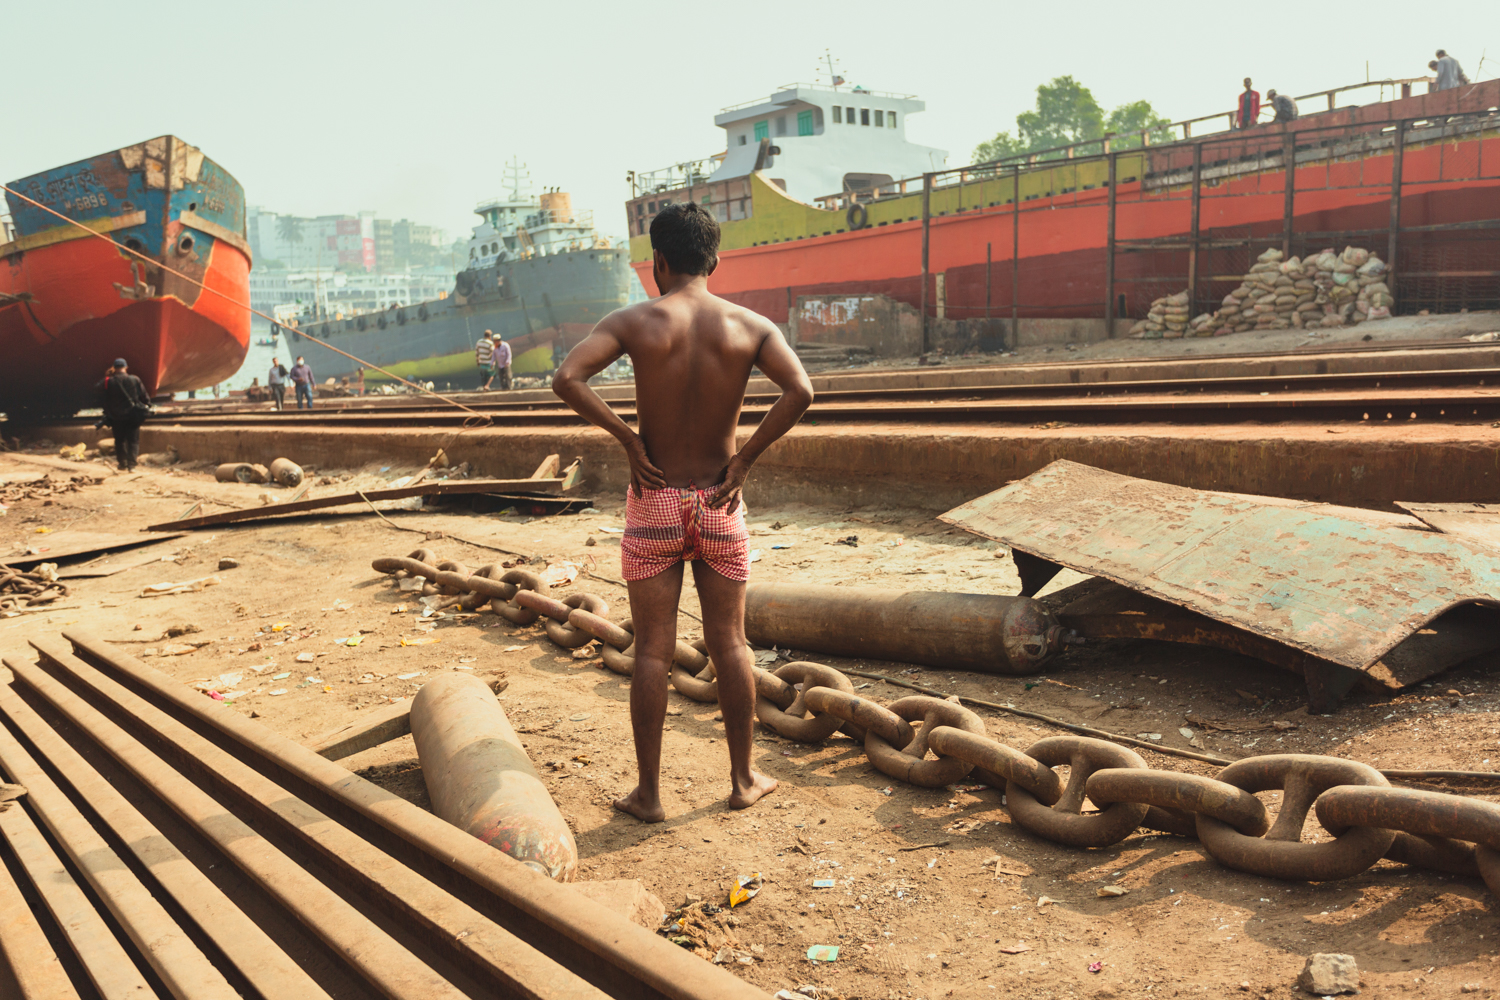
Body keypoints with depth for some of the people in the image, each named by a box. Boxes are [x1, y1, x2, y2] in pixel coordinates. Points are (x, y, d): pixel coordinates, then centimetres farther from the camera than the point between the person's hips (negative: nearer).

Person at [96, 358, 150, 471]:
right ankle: (131, 464, -9)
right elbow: (144, 397, 1)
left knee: (119, 441, 15)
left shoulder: (108, 382, -6)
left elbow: (102, 400, 2)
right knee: (133, 441, 4)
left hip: (116, 418, 1)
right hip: (133, 416, -1)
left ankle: (122, 464, 17)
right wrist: (147, 407, 15)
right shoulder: (135, 380, -6)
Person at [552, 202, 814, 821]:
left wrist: (628, 440, -10)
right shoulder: (748, 326, -3)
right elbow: (800, 391, -18)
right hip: (719, 504, 1)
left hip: (654, 505, -1)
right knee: (729, 645, 14)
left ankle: (648, 793, 14)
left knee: (653, 652, 6)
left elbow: (566, 380, -20)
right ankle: (743, 780, 24)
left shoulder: (633, 322, -7)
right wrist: (746, 457, -9)